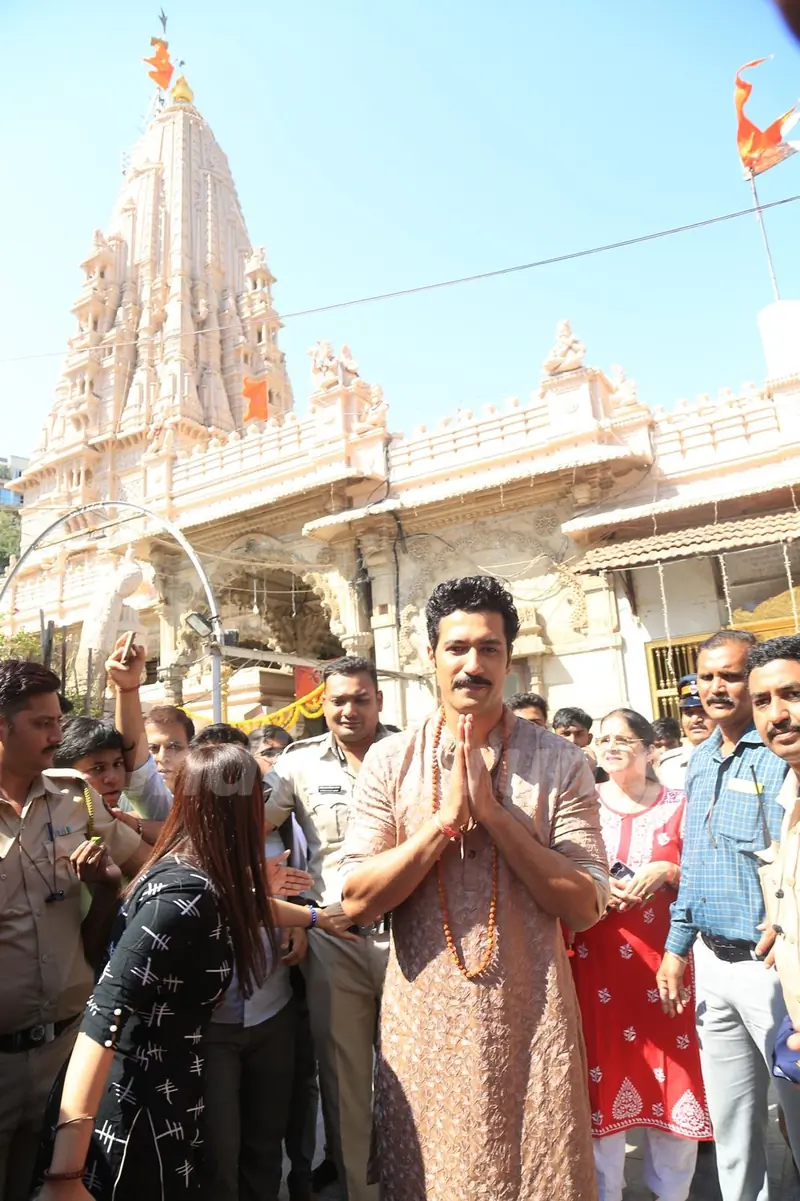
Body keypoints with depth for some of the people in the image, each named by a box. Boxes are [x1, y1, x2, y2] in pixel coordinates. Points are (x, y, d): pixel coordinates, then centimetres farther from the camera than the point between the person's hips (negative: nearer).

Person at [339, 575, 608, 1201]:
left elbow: (584, 907, -10)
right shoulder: (389, 761, -5)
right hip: (423, 1019, 1)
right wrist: (447, 817, -19)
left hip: (531, 1016, 0)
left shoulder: (560, 762, -6)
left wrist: (494, 813, -20)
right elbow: (358, 901, -9)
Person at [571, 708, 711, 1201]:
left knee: (670, 1070, 6)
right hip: (595, 960, 0)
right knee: (603, 1068, 4)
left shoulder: (678, 804, 3)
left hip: (662, 957, 0)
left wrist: (667, 872, -14)